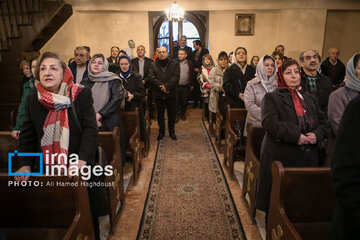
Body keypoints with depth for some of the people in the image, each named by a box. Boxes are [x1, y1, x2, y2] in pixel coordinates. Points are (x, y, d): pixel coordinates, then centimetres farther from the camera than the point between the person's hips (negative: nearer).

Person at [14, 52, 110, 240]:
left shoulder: (81, 95, -6)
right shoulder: (33, 101, 5)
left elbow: (90, 130, -11)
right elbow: (27, 136, 9)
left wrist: (82, 160, -22)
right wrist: (25, 164, -2)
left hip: (78, 170, -2)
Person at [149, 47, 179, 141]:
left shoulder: (174, 64, 4)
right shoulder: (153, 65, 6)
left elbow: (175, 77, -9)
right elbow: (152, 77, -7)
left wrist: (166, 86, -20)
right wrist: (161, 86, -19)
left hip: (171, 94, -1)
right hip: (158, 94, 1)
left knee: (172, 114, 8)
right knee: (160, 114, 11)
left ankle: (172, 132, 24)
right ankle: (161, 132, 26)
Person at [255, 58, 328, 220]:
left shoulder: (309, 98, 19)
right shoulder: (272, 97, 0)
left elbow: (323, 122, 16)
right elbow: (270, 123, -16)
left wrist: (317, 134, -6)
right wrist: (296, 135, -20)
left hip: (307, 158, 5)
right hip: (280, 157, -5)